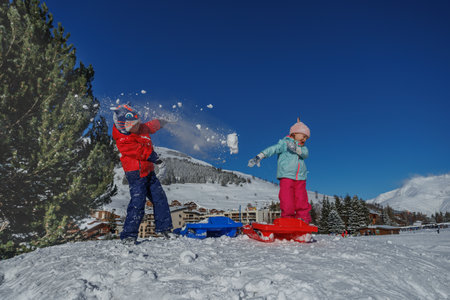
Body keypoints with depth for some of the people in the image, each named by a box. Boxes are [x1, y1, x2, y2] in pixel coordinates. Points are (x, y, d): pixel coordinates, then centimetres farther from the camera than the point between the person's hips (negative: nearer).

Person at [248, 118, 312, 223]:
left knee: (302, 201, 2)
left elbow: (305, 154, -2)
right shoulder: (284, 143, 5)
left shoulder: (302, 148, 21)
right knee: (287, 202, -9)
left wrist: (295, 148, -22)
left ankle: (304, 221, 11)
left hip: (300, 178, 5)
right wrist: (259, 157, -22)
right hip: (286, 176, -5)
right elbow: (273, 149, -8)